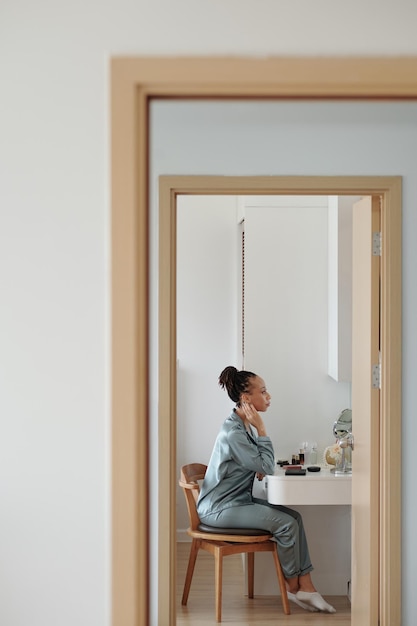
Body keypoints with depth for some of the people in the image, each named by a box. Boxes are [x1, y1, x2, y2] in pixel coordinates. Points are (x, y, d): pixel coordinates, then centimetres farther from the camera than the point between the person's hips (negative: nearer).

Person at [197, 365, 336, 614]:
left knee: (294, 516, -4)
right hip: (220, 508, -9)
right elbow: (267, 466, -19)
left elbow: (259, 463, 21)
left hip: (239, 500, 9)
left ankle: (305, 586, -4)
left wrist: (261, 467, -1)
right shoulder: (233, 433, -23)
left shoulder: (246, 425, 7)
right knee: (286, 523, -16)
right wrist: (261, 429, -18)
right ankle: (292, 586, 4)